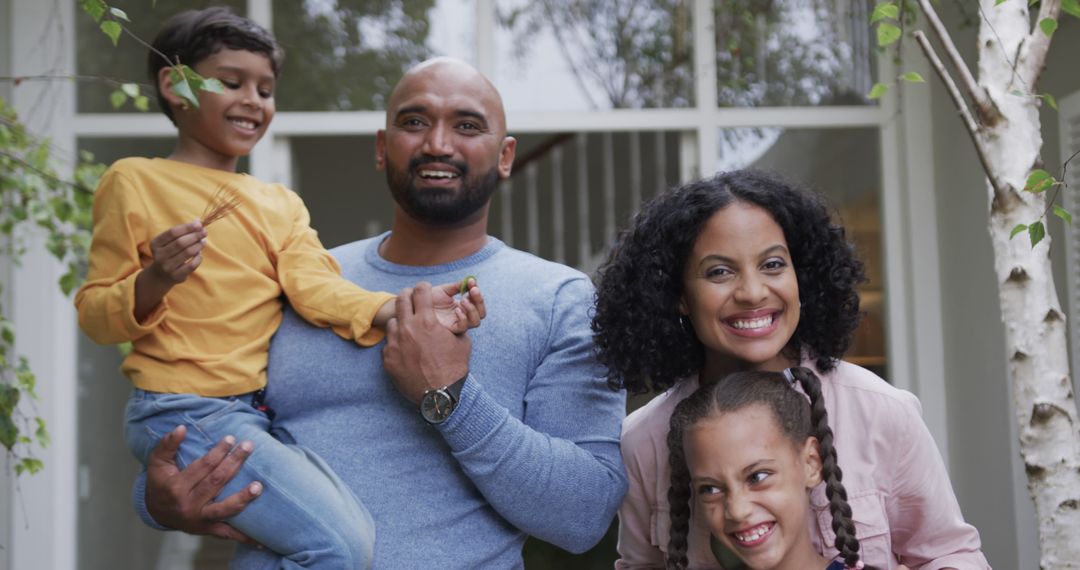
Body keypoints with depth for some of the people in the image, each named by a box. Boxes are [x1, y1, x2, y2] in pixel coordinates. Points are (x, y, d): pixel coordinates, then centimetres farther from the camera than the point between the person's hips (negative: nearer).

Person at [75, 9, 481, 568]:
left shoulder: (280, 203, 15)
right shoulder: (135, 181, -1)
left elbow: (316, 287, -4)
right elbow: (94, 315, -3)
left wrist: (404, 310, -21)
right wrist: (154, 282, -23)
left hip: (260, 412, 7)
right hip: (185, 413, -7)